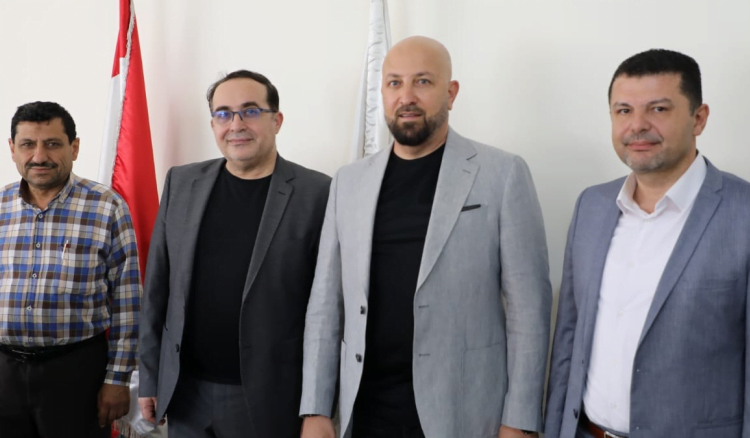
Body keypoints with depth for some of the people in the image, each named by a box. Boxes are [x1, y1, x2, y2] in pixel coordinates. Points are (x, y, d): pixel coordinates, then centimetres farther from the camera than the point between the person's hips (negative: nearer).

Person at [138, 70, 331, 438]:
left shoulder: (316, 194, -8)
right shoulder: (181, 183, 4)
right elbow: (157, 288, 8)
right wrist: (150, 376, 8)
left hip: (269, 401, -3)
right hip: (187, 397, 4)